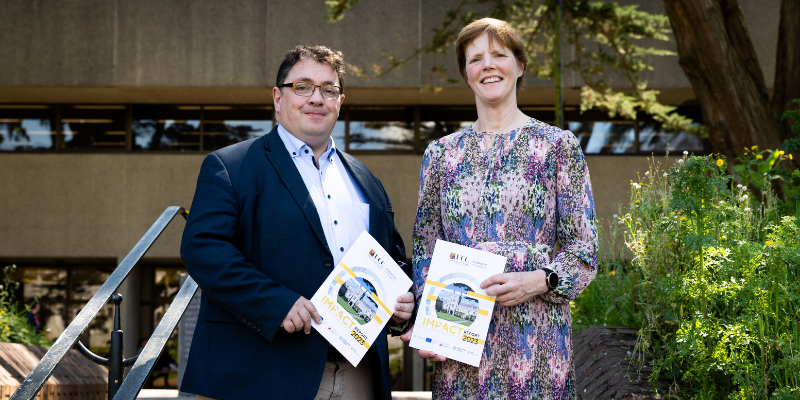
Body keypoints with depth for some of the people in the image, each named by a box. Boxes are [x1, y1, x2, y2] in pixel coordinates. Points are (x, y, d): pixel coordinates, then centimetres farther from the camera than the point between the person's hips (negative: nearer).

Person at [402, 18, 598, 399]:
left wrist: (538, 281, -16)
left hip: (535, 334, -2)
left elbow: (584, 253, 2)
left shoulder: (558, 146, 4)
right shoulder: (441, 154, 12)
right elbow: (425, 253, 12)